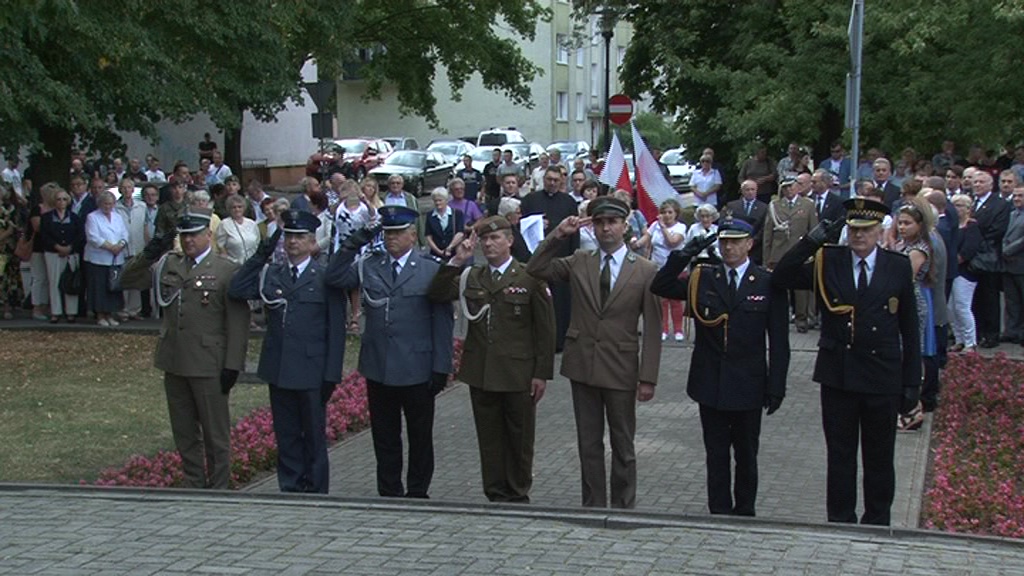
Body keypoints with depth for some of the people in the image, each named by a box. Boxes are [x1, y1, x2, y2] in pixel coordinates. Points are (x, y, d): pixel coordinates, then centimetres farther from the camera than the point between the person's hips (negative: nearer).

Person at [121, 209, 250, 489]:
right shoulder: (168, 265, 10)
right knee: (184, 433, 15)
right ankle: (193, 485, 28)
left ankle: (218, 489, 17)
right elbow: (128, 280, 10)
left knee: (215, 434, 5)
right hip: (175, 363, 6)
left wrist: (232, 365, -14)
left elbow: (238, 322, -9)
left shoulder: (227, 270, -6)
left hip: (209, 367, -5)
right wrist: (147, 256, -7)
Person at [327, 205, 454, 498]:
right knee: (384, 436, 12)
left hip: (417, 371, -3)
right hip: (378, 369, 3)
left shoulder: (431, 270, -3)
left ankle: (417, 493, 22)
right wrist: (352, 246, -9)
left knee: (420, 436, 9)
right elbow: (334, 278, -1)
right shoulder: (369, 266, 8)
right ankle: (389, 493, 23)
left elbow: (443, 322, -4)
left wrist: (441, 368, -8)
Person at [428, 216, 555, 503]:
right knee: (489, 437, 10)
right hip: (481, 372, 4)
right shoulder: (470, 277, 9)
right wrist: (456, 262, -11)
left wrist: (542, 373, -9)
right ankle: (496, 495, 20)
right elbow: (437, 294, -2)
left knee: (519, 437, 7)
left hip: (518, 374, -3)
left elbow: (545, 329, -5)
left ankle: (518, 494, 20)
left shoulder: (530, 278, -4)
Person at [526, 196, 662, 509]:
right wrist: (559, 235, -9)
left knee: (623, 445, 9)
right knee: (589, 444, 11)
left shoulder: (645, 271, -4)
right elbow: (535, 269, -1)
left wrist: (648, 378, -9)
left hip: (620, 369, -2)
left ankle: (622, 508, 20)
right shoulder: (578, 263, 5)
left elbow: (652, 330, -5)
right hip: (583, 366, 3)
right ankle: (592, 507, 21)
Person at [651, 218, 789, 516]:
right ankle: (719, 514, 18)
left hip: (748, 386, -2)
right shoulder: (702, 279, 3)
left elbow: (778, 342, -3)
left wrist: (776, 387, -7)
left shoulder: (768, 284, -4)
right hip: (710, 383, 2)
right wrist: (684, 256, -16)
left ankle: (744, 513, 25)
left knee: (746, 455, 12)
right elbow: (660, 288, -5)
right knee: (716, 455, 9)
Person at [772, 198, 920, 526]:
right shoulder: (827, 263, 0)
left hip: (883, 376, 0)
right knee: (840, 455, 9)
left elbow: (910, 330, 2)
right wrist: (811, 242, -18)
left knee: (880, 458, 10)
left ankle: (877, 524, 23)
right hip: (837, 375, 0)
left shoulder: (899, 267, -1)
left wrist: (912, 382, 0)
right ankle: (840, 522, 20)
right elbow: (780, 279, -9)